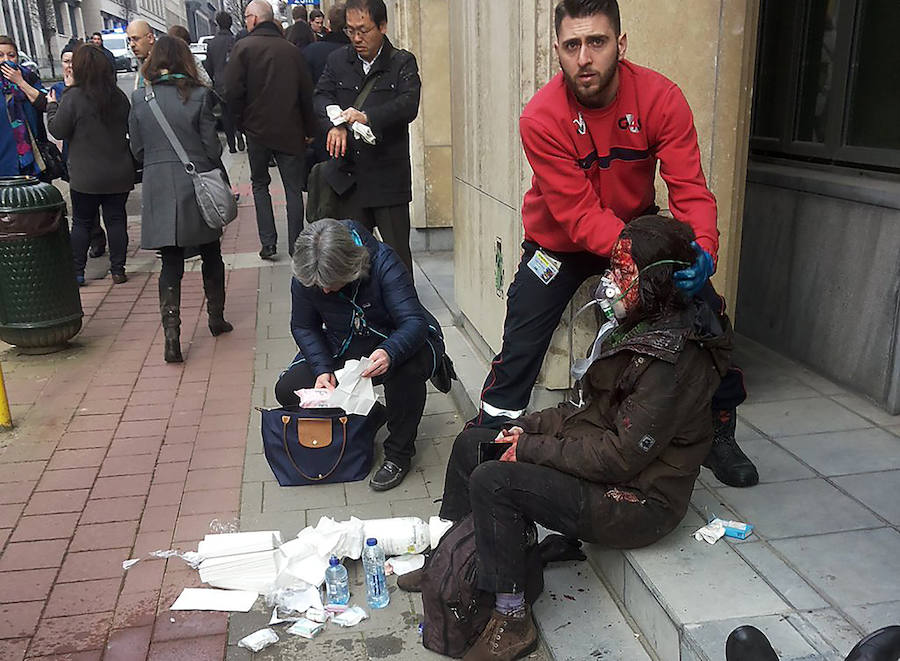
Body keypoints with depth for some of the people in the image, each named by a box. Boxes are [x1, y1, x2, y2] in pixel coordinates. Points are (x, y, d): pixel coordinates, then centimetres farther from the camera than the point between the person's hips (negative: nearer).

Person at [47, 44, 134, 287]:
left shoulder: (73, 98, -13)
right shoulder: (119, 96, 0)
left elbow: (58, 131, -6)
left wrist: (52, 106, 7)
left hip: (86, 176, -3)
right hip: (119, 173, 3)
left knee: (81, 222, 9)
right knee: (116, 219, 10)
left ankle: (77, 272, 14)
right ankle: (118, 269, 13)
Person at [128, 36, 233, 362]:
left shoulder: (139, 98, -1)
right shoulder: (199, 95, -8)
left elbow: (138, 149, 4)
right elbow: (211, 146, -6)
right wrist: (216, 176, 12)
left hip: (159, 190, 1)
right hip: (197, 187, -1)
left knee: (171, 263, 5)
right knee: (211, 255, 17)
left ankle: (171, 333, -6)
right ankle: (216, 319, 29)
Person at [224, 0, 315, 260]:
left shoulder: (243, 47, -6)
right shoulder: (292, 50, 1)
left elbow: (233, 92, -12)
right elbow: (307, 93, 4)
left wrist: (242, 122, 4)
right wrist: (309, 129, 12)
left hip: (257, 129, -1)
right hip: (290, 131, 1)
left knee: (260, 185, 14)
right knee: (293, 189, 7)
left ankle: (268, 243, 8)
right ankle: (296, 246, 7)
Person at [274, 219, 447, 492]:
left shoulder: (382, 262, -30)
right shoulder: (304, 279, -17)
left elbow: (414, 321, -34)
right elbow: (303, 328, -4)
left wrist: (390, 353, -55)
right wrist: (322, 370, -21)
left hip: (397, 343, -4)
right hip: (343, 350, 4)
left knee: (407, 368, -40)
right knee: (287, 390, -12)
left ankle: (399, 453, -15)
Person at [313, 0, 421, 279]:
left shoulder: (403, 63, -1)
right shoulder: (338, 60, 11)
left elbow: (408, 105, -15)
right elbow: (321, 96, 0)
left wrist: (367, 117, -30)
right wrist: (337, 123, -21)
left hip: (389, 175, -3)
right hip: (349, 173, 4)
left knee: (397, 252, 2)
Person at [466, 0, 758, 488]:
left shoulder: (661, 99, -20)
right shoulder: (541, 118, -26)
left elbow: (690, 190, -23)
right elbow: (579, 215, -29)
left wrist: (702, 250, -42)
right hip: (561, 242, -2)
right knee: (520, 347, -7)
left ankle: (719, 434, 21)